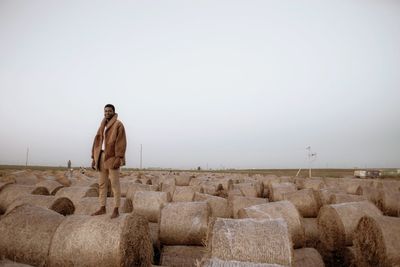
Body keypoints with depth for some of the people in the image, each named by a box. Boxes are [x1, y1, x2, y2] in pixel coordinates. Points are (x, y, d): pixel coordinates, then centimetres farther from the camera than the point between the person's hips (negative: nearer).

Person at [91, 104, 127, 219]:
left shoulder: (118, 124, -5)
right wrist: (94, 158, 8)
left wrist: (118, 158, -21)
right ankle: (102, 208, 18)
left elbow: (121, 142, -13)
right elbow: (97, 142, 15)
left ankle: (116, 210, 3)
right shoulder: (102, 126, 17)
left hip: (112, 157, -7)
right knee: (102, 184, 9)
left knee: (115, 184, -3)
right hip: (101, 157, 7)